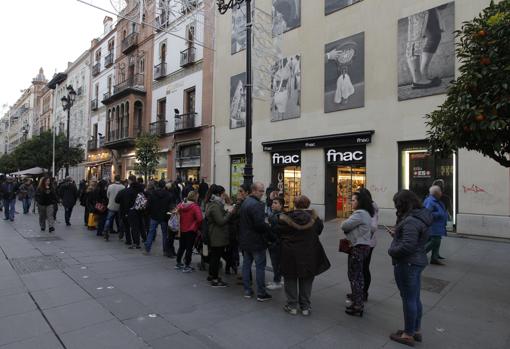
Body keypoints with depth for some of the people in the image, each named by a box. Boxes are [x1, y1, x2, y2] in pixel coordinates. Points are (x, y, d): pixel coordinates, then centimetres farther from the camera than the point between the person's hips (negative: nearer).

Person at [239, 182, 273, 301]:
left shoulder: (245, 202, 11)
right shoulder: (256, 204, -20)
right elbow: (260, 224, -27)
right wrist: (269, 227, -9)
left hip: (245, 240, 9)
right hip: (256, 241, -9)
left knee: (246, 264, 13)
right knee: (260, 266, 0)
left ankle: (247, 290, 22)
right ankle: (261, 293, 7)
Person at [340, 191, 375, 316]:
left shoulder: (359, 214, -20)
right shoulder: (366, 213, 14)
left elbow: (344, 226, -21)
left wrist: (344, 223, 3)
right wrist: (348, 226, -1)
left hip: (358, 248, -10)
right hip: (364, 246, 10)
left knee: (354, 276, -2)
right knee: (359, 275, 17)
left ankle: (357, 306, 7)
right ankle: (358, 303, 29)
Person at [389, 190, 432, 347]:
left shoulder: (411, 221, -24)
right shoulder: (420, 217, 7)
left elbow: (407, 246, -30)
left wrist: (391, 250, -13)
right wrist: (397, 235, 2)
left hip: (407, 264, -10)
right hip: (417, 261, 10)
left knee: (408, 299, 4)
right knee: (415, 298, 20)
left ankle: (408, 335, 19)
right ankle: (416, 330, 35)